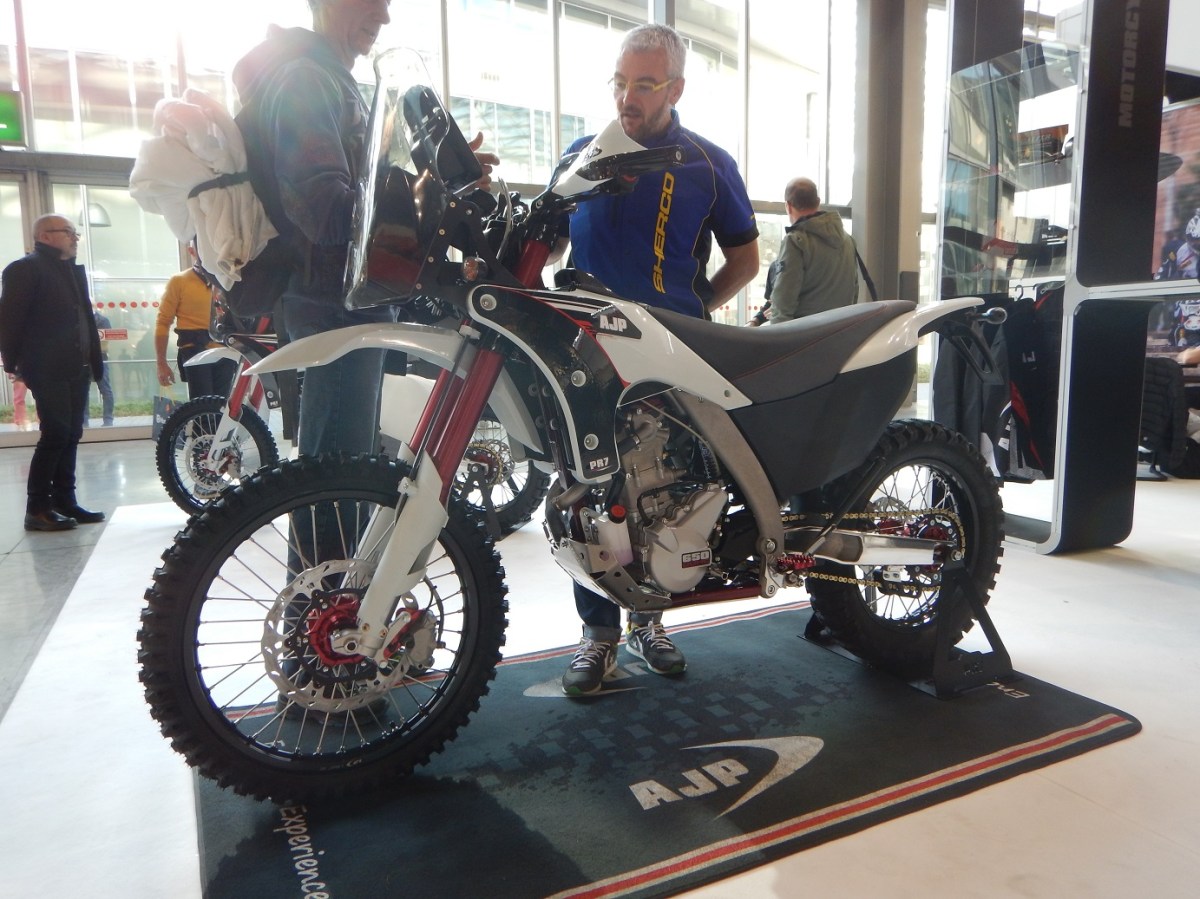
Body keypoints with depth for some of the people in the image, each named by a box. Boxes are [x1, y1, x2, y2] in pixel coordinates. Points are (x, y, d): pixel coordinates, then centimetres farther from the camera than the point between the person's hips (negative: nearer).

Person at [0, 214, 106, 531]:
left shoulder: (74, 270, 20)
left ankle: (64, 501, 14)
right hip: (48, 370, -7)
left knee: (70, 436, 8)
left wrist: (94, 362, 13)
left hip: (77, 368, 7)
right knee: (55, 435, -10)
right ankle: (37, 508, -2)